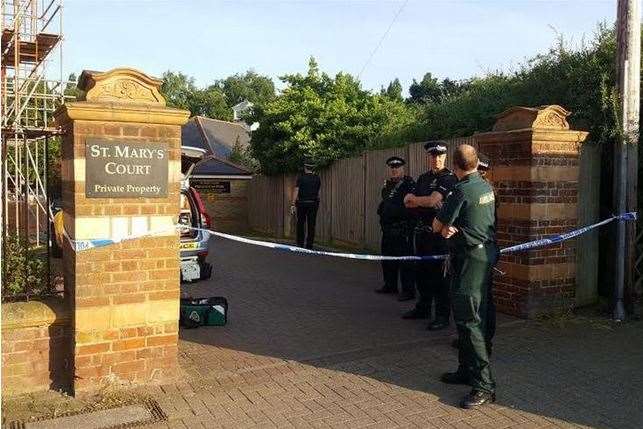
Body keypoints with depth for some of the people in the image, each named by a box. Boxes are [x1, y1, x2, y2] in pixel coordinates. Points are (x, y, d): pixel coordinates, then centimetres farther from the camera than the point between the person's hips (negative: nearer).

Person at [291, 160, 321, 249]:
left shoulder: (301, 177, -6)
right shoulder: (317, 178, 3)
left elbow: (296, 191, -11)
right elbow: (317, 192, 10)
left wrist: (292, 204, -13)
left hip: (302, 203, -2)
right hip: (313, 203, 2)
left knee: (300, 225, 8)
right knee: (311, 225, 3)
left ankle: (300, 244, 8)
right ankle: (309, 245, 3)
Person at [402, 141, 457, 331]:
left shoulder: (449, 178, -9)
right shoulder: (423, 178, 15)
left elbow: (433, 200, -20)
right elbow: (408, 203, 8)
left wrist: (413, 199, -3)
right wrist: (425, 202, -12)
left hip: (440, 232, -8)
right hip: (422, 230, 8)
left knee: (439, 274, -4)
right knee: (421, 271, 16)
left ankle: (443, 315, 4)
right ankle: (423, 308, 30)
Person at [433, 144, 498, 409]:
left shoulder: (462, 190, -18)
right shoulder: (486, 187, 10)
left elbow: (437, 226, -11)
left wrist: (444, 226, 11)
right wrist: (450, 227, -3)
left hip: (471, 258, -10)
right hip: (486, 252, 10)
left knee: (469, 320, -8)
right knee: (465, 316, 16)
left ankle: (484, 384, -6)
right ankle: (467, 370, 27)